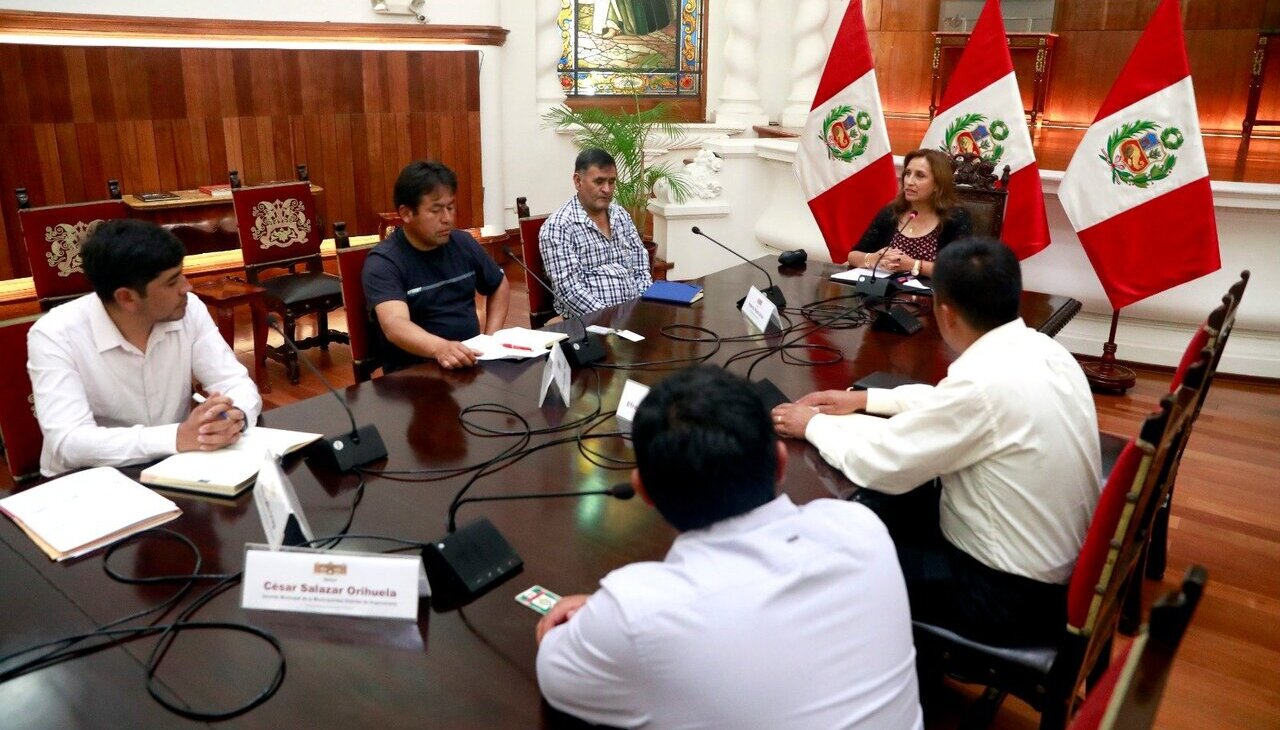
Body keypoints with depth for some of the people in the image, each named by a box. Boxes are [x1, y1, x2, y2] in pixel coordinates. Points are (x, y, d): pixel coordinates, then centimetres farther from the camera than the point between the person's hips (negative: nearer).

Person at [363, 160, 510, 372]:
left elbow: (499, 286, 23)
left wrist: (491, 337, 8)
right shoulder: (383, 262, -11)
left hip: (471, 360, 4)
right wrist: (440, 348, -45)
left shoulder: (463, 243, 6)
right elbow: (395, 325, -27)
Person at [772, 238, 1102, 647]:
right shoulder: (1042, 349, -2)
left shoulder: (985, 381, -30)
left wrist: (814, 424, -5)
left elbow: (880, 464, -22)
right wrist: (864, 399, 15)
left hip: (1013, 596, -8)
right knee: (883, 505, 17)